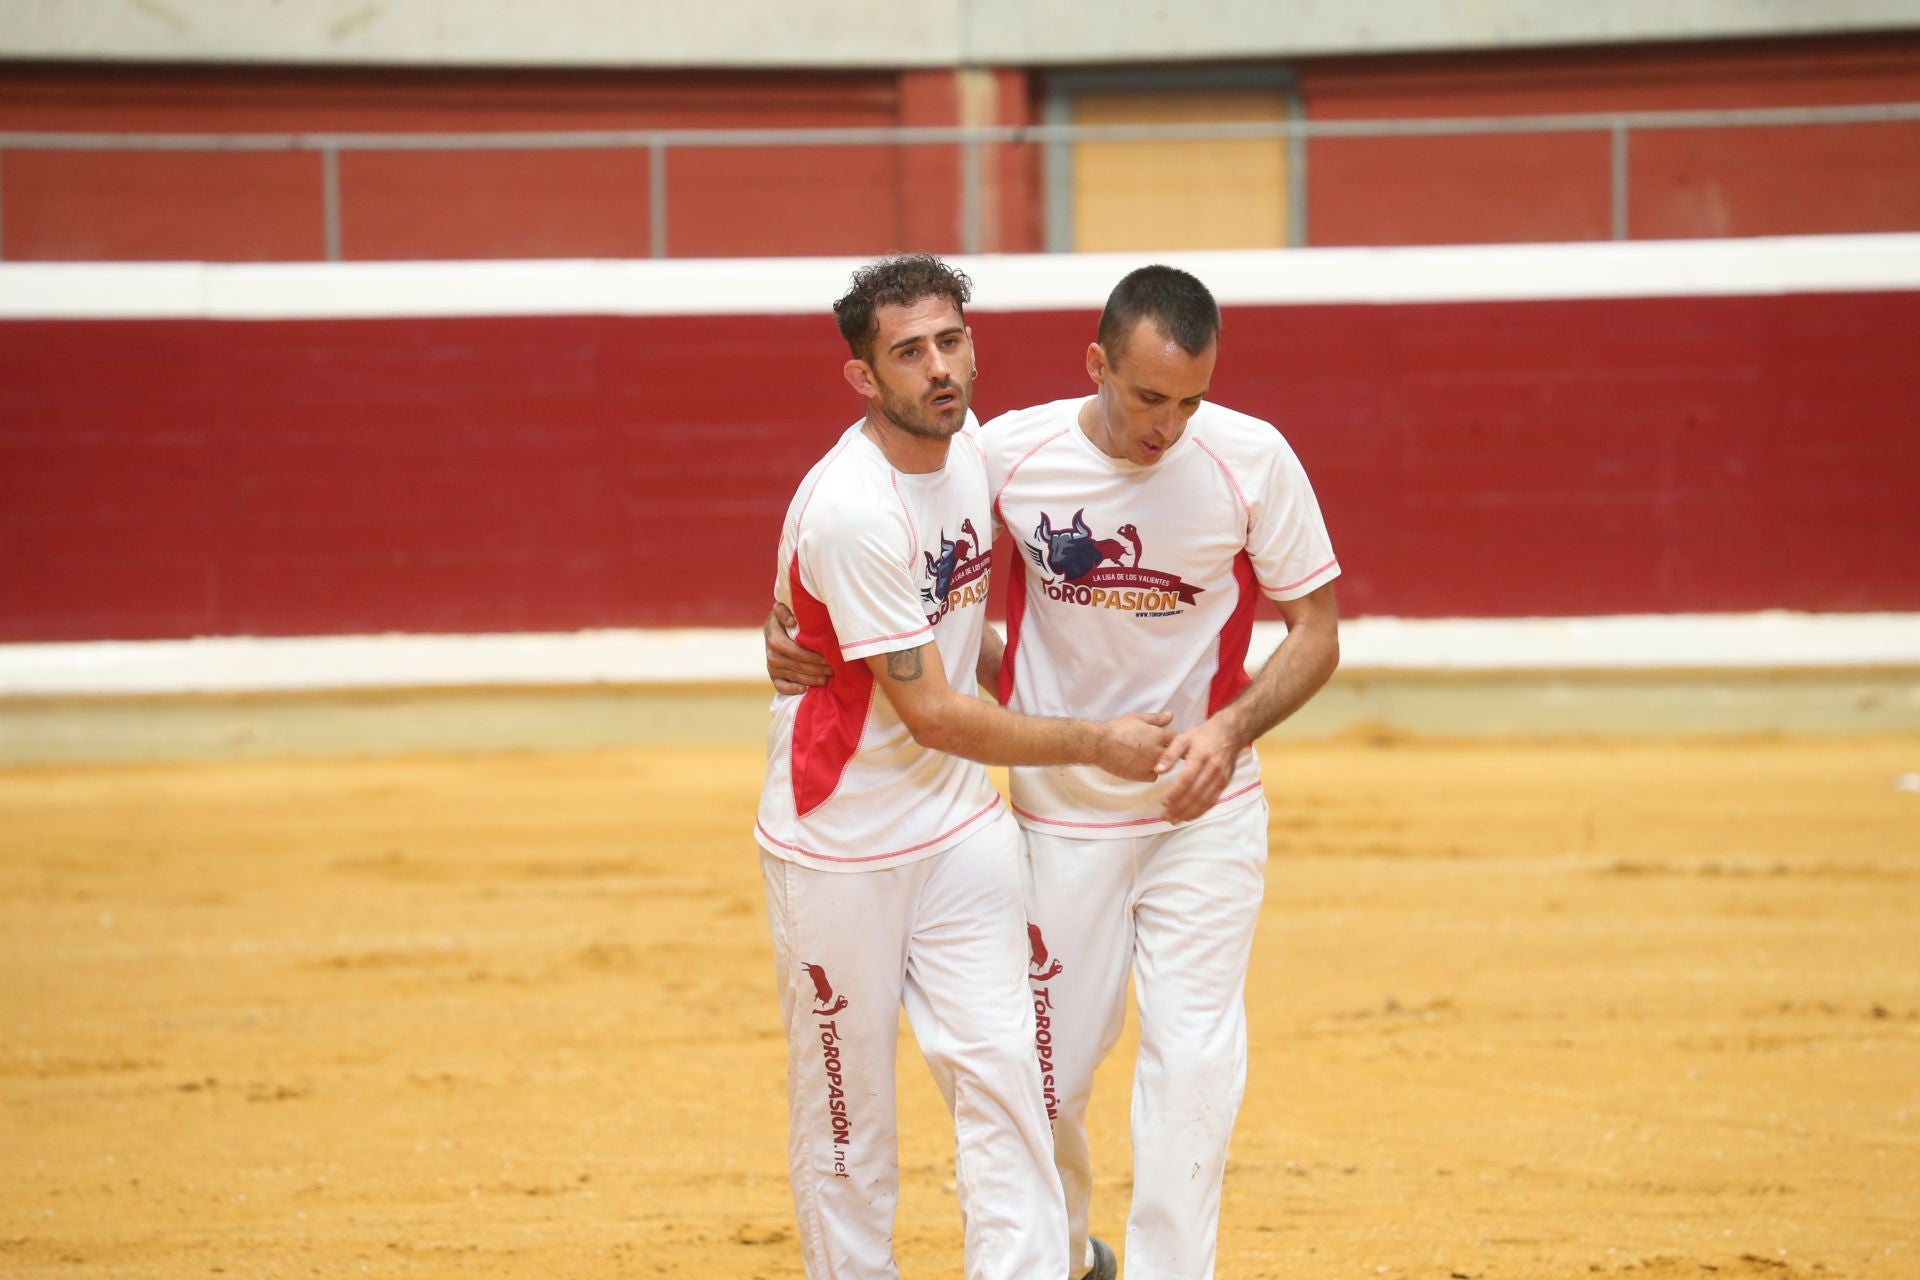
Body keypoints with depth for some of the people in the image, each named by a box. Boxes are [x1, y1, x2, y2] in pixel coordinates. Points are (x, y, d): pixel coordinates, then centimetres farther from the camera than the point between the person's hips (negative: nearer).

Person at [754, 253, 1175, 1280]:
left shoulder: (970, 454, 2)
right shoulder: (852, 509, -23)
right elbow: (931, 714, -20)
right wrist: (1098, 745, -11)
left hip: (960, 829, 7)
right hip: (841, 849, -7)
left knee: (1000, 1072, -3)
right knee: (844, 1107, 3)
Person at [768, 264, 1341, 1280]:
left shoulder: (1250, 460, -14)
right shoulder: (1006, 455, -13)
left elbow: (1315, 632, -5)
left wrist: (1230, 730, -22)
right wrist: (800, 650, -15)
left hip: (1204, 813, 0)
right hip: (1058, 809, 1)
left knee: (1195, 1060, -7)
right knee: (1052, 1062, 8)